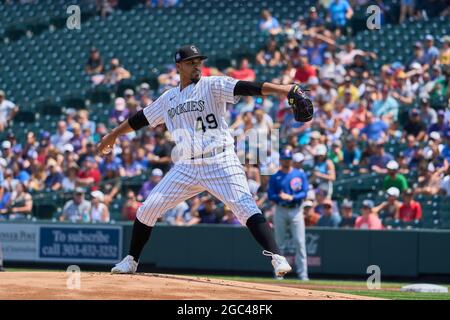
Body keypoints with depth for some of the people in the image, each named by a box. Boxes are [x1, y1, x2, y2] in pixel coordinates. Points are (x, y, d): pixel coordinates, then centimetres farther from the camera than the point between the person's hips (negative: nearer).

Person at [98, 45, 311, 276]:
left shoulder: (212, 86, -2)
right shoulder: (168, 99, 14)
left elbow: (245, 88, -16)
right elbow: (141, 119, 28)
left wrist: (285, 90, -29)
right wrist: (112, 136, 38)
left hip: (220, 163, -5)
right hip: (186, 167, 5)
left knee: (246, 209, -20)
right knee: (147, 210, 3)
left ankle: (276, 257, -24)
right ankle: (131, 260, 20)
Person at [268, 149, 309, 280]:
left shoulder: (300, 175, 5)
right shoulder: (275, 177, 6)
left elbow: (304, 193, -3)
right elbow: (270, 195, 1)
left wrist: (291, 197, -18)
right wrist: (280, 197, -19)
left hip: (295, 210, -1)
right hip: (280, 211, 1)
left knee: (300, 242, -8)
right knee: (279, 242, 2)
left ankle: (303, 274, -8)